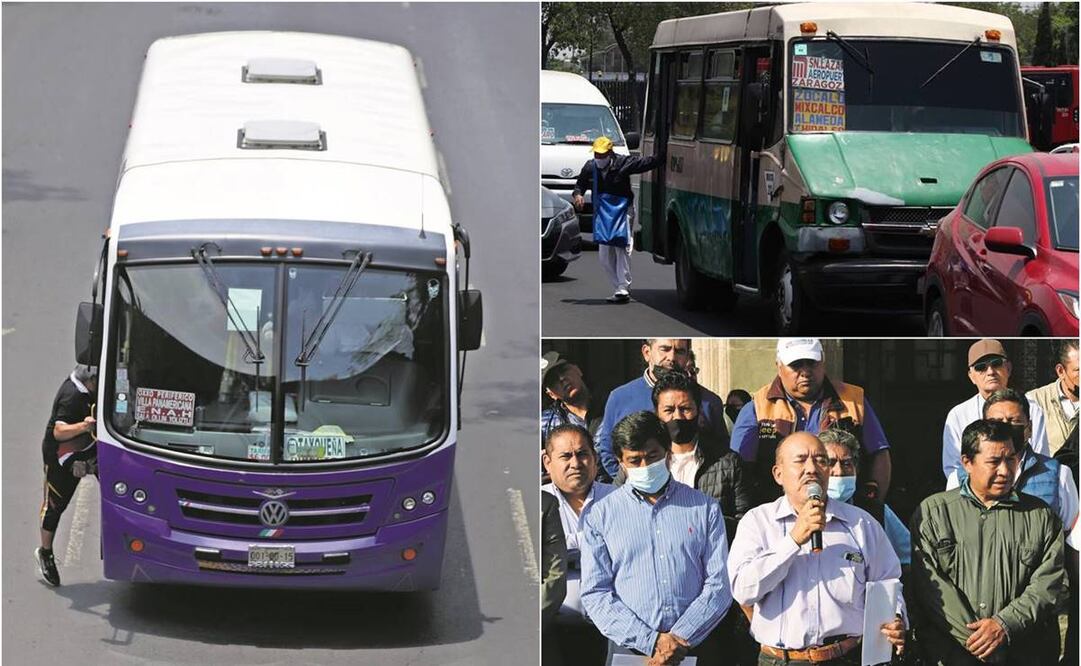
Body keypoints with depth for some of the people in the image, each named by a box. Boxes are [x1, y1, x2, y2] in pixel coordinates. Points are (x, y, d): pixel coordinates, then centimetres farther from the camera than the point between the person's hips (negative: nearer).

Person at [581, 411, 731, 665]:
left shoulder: (705, 508, 10)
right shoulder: (599, 515, 8)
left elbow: (718, 586, 4)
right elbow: (595, 595, 1)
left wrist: (681, 639, -9)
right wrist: (652, 641, -8)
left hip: (697, 646, 0)